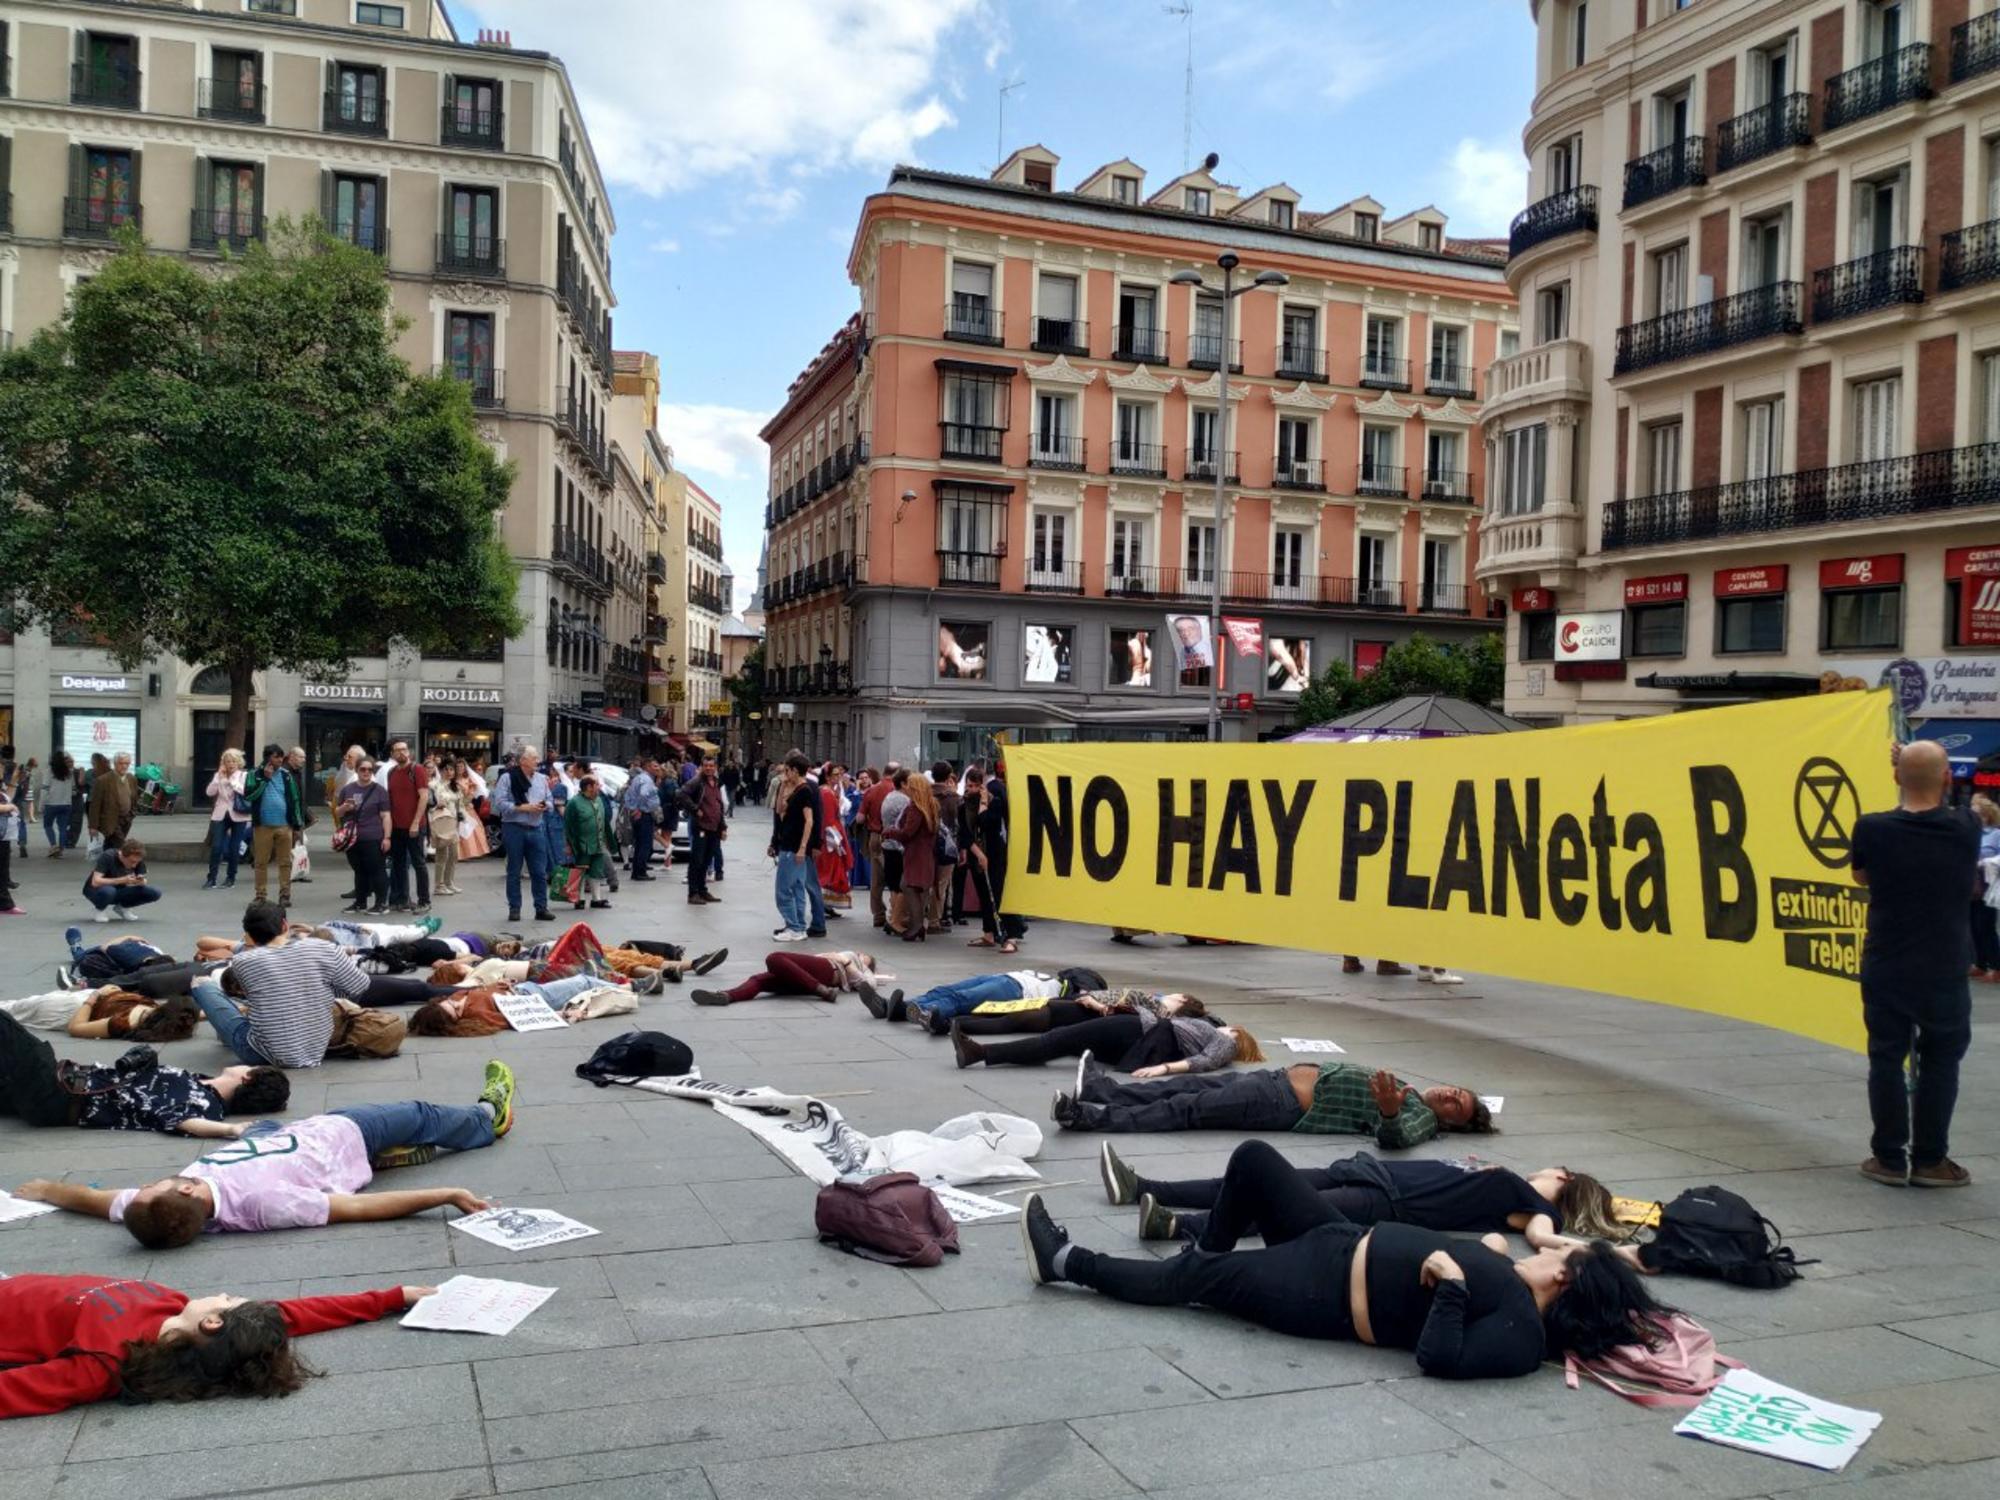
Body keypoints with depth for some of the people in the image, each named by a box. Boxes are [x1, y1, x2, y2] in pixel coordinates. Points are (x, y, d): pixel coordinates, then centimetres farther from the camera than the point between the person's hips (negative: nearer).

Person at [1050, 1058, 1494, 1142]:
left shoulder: (1420, 1118, -7)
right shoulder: (1406, 1092, 17)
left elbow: (1395, 1136, -30)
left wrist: (1389, 1111, -47)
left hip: (1287, 1107, -8)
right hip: (1289, 1075, 8)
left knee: (1187, 1108, -13)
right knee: (1188, 1087, 4)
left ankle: (1093, 1116, -13)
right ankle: (1097, 1090, 7)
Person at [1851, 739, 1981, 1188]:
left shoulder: (1872, 830, -13)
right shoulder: (1965, 830, -11)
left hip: (1885, 970, 0)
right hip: (1945, 972, 0)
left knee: (1887, 1060, 10)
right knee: (1940, 1064, 12)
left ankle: (1889, 1158, 15)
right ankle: (1930, 1159, 16)